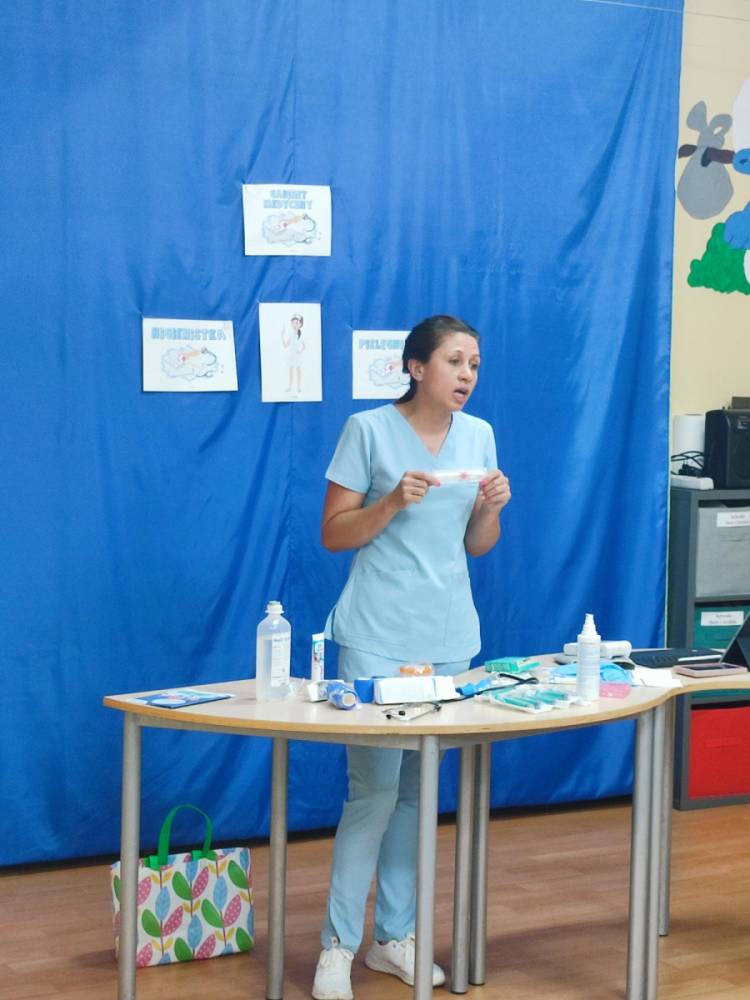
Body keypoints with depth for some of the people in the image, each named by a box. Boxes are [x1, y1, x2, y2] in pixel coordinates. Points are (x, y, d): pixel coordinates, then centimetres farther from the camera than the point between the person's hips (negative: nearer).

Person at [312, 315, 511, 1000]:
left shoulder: (478, 435, 8)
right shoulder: (368, 429, -6)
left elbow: (476, 545, 13)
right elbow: (334, 534, -5)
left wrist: (491, 508, -7)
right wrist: (394, 502, -20)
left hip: (448, 635, 5)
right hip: (378, 635, -5)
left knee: (420, 789, 8)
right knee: (375, 788, -8)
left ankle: (394, 937, 18)